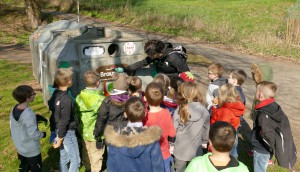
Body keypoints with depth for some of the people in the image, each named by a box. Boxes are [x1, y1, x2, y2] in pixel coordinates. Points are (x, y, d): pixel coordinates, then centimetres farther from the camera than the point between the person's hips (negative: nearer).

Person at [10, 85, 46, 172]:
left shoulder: (14, 109, -8)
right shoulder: (29, 114, -32)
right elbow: (34, 134, -27)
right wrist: (42, 134, -7)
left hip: (20, 148, 7)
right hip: (31, 150, -7)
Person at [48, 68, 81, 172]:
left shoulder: (55, 93, -2)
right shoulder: (66, 99, -28)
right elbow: (64, 121, -24)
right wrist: (59, 139, -14)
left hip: (59, 130, 9)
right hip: (67, 132, -9)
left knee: (64, 158, 22)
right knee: (75, 160, 4)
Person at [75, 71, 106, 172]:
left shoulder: (79, 97, -8)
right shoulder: (100, 99, -26)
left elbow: (77, 113, 3)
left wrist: (80, 127, 16)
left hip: (84, 131, 6)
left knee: (86, 151, 26)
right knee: (96, 154, 13)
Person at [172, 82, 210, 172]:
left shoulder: (179, 110, -19)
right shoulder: (204, 111, -14)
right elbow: (206, 129, -2)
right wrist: (204, 142, 17)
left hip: (180, 149, -1)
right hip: (196, 150, 1)